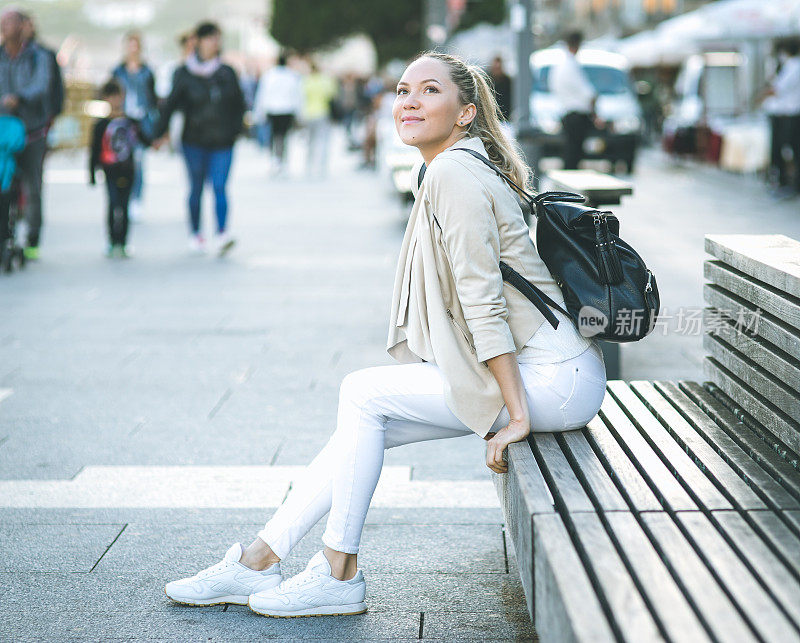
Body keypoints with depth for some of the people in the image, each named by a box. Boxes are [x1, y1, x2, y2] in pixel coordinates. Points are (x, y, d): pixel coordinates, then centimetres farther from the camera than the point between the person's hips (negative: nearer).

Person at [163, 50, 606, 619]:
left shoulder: (453, 173, -16)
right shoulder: (455, 169, 15)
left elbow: (483, 301, -19)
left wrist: (516, 413, -19)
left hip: (553, 377, -9)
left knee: (363, 392, -8)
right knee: (367, 425, 6)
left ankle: (339, 574, 1)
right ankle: (259, 562, 13)